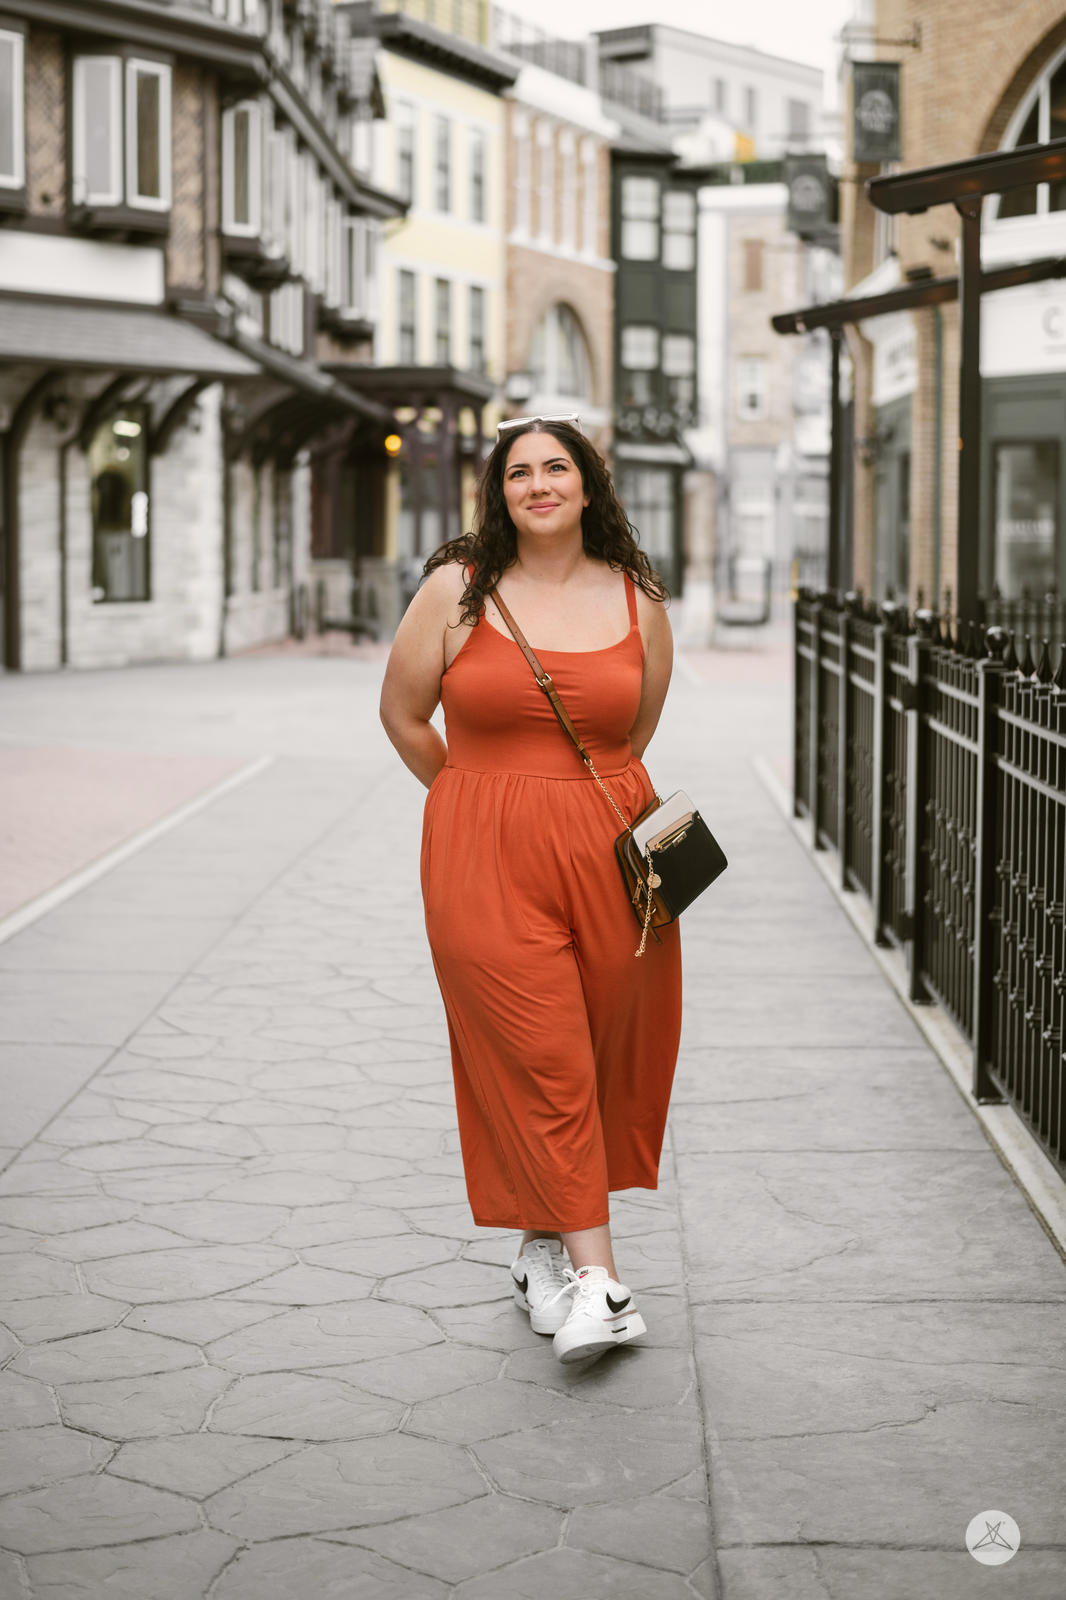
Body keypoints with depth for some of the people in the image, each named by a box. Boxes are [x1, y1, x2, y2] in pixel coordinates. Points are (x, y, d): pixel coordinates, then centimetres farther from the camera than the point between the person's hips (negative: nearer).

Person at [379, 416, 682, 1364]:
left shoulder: (638, 599, 6)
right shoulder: (459, 589, 0)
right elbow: (403, 714, 9)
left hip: (611, 853, 3)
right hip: (487, 861, -2)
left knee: (605, 1056, 6)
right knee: (540, 1061, -6)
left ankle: (545, 1243, 25)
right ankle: (595, 1275, -5)